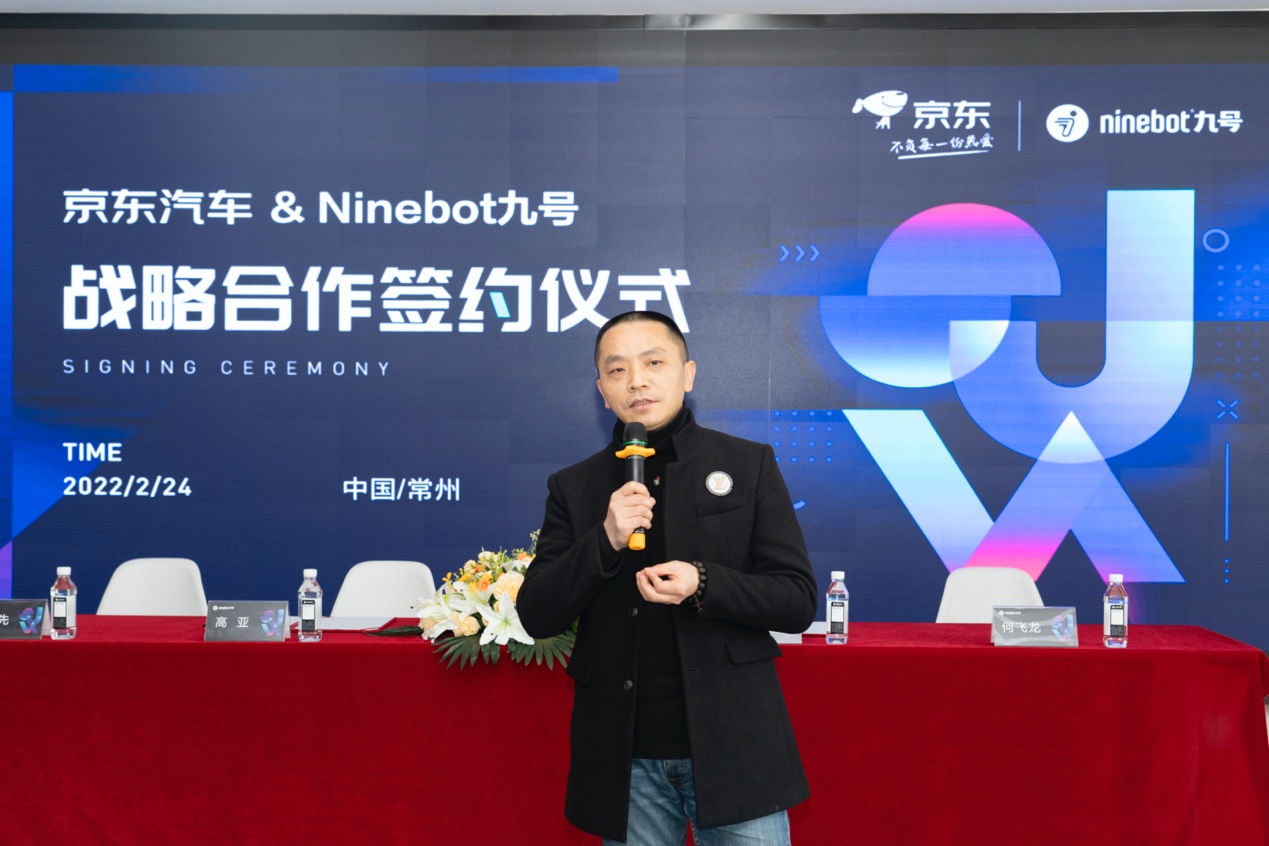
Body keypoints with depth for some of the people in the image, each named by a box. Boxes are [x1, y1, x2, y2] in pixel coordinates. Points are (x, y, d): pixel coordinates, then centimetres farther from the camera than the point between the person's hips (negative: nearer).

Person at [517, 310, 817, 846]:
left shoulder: (748, 465, 2)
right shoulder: (573, 488, 7)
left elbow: (798, 601, -1)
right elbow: (537, 618, 1)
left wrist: (703, 585, -19)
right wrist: (605, 541, -14)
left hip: (733, 746, -1)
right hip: (625, 761, 2)